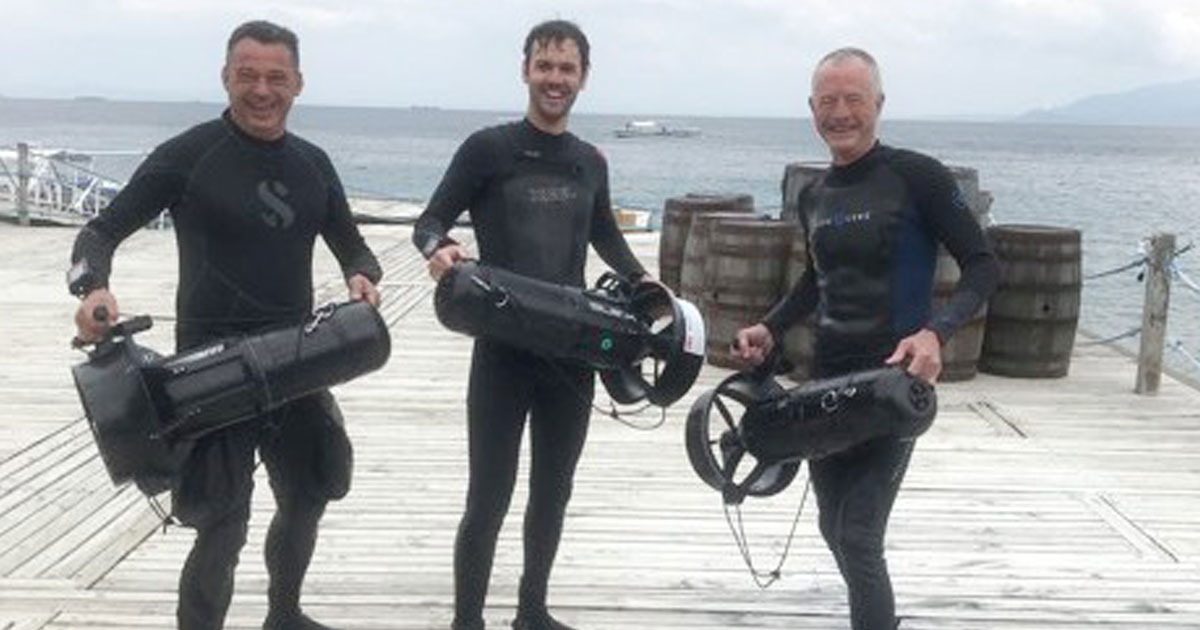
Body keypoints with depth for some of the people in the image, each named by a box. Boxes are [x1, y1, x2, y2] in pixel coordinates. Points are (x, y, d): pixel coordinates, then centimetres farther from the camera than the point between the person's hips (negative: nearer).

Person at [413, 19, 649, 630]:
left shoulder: (590, 162, 11)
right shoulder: (488, 148, -5)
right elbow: (429, 222, -4)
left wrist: (642, 280, 12)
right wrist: (438, 249, -26)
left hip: (572, 349, 5)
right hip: (504, 348, -5)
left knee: (553, 491, 15)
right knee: (489, 497, -3)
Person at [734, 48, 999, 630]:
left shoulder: (917, 176, -11)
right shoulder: (813, 196, 8)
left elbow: (982, 266, -11)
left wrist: (935, 331, -27)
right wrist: (769, 328, 7)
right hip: (827, 378, 7)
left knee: (859, 538, -12)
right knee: (835, 530, 16)